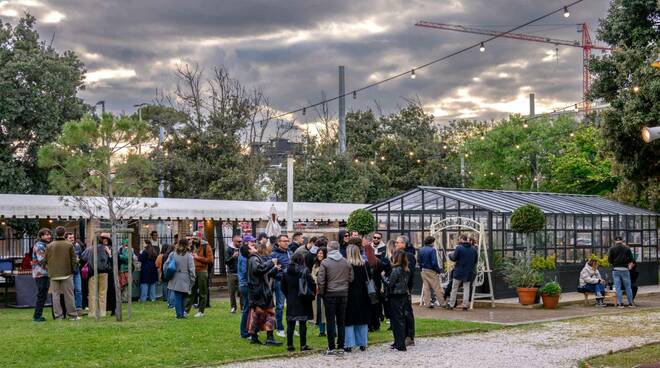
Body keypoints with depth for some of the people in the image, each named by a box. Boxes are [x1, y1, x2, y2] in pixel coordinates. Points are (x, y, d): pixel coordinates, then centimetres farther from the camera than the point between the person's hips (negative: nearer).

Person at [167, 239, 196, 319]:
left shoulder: (172, 254, 1)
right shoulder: (189, 256, -7)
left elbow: (166, 265, 4)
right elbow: (191, 269, -8)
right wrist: (192, 280, 1)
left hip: (175, 280, 2)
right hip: (185, 281, -2)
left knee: (177, 297, 5)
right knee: (183, 298, 11)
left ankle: (179, 314, 3)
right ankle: (182, 314, 13)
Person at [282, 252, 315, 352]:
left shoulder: (286, 271, 2)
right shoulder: (304, 271, -12)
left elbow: (283, 287, 7)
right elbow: (312, 284, -14)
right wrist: (312, 294, 2)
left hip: (290, 302, 3)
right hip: (302, 302, -3)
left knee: (290, 324, 8)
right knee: (302, 324, 2)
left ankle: (289, 345, 9)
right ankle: (303, 345, 2)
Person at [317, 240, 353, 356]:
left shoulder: (325, 262, -9)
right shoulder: (346, 262, 1)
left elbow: (321, 280, -10)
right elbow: (351, 278, 5)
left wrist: (321, 292, 3)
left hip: (330, 294, -3)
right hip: (343, 294, 3)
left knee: (330, 321, 1)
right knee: (341, 321, 10)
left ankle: (331, 347, 1)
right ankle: (341, 346, 12)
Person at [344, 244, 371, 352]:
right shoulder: (365, 265, -1)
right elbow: (369, 279, 6)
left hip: (350, 296, -4)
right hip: (363, 296, 4)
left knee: (349, 321, 2)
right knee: (362, 320, 13)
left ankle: (349, 344, 0)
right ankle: (362, 344, 16)